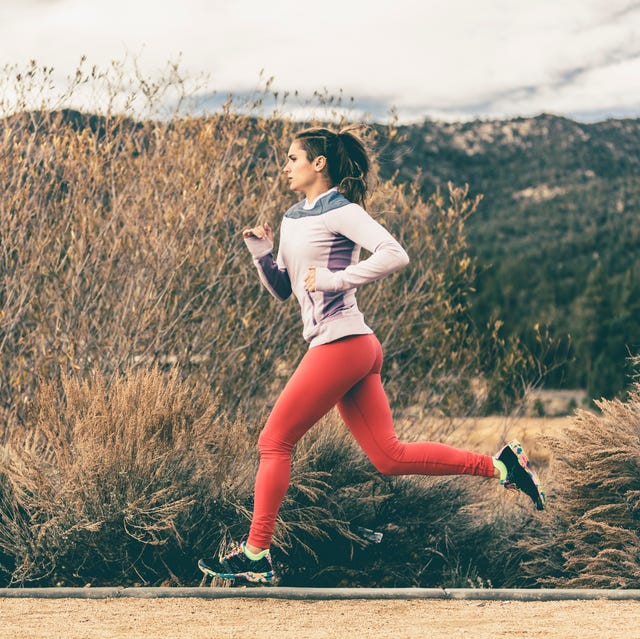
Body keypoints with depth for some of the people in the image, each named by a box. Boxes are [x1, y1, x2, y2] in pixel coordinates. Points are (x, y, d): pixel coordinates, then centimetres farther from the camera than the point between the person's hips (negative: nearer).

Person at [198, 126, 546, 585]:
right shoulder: (293, 218, 19)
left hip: (340, 344, -9)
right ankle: (499, 465, 8)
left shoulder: (340, 211, -8)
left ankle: (255, 556, 4)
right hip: (354, 350, 9)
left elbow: (395, 255, -20)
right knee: (390, 457, 6)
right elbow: (281, 290, 21)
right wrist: (261, 253, 5)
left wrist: (335, 278, -21)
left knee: (274, 443, -3)